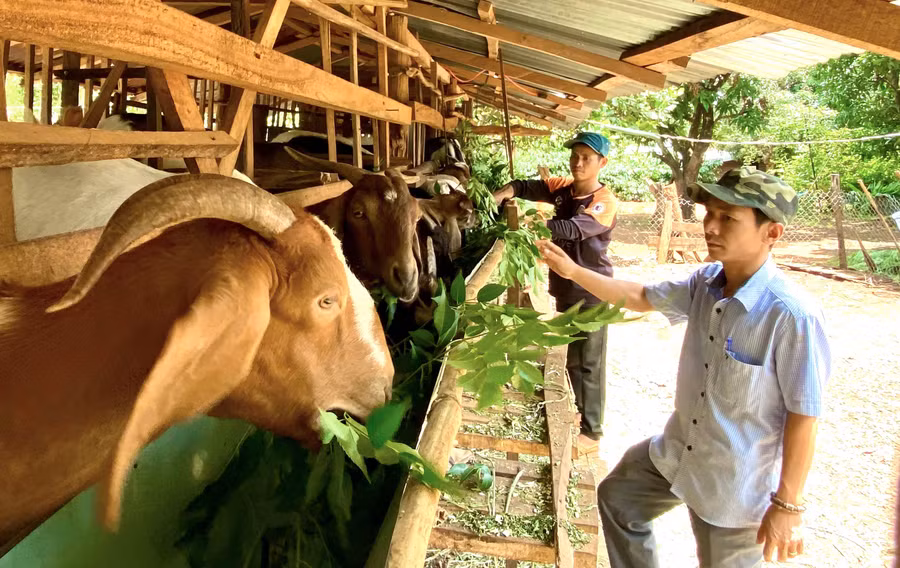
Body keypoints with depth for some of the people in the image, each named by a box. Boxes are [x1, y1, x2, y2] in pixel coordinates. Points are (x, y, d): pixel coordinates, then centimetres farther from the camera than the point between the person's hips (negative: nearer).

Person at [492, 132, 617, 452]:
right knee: (571, 355, 20)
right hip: (566, 286, 7)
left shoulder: (604, 201, -17)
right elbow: (527, 187, -6)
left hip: (592, 292, -7)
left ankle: (592, 431, 14)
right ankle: (579, 409, 40)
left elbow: (572, 229, -32)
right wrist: (498, 196, -27)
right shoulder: (563, 188, 2)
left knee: (590, 361, 2)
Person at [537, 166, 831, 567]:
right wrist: (571, 271, 0)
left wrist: (787, 505, -15)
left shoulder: (793, 316, -29)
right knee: (617, 498, 21)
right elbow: (640, 298, 7)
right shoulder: (706, 283, -8)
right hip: (675, 452, 7)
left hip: (736, 487, -6)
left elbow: (803, 417, -21)